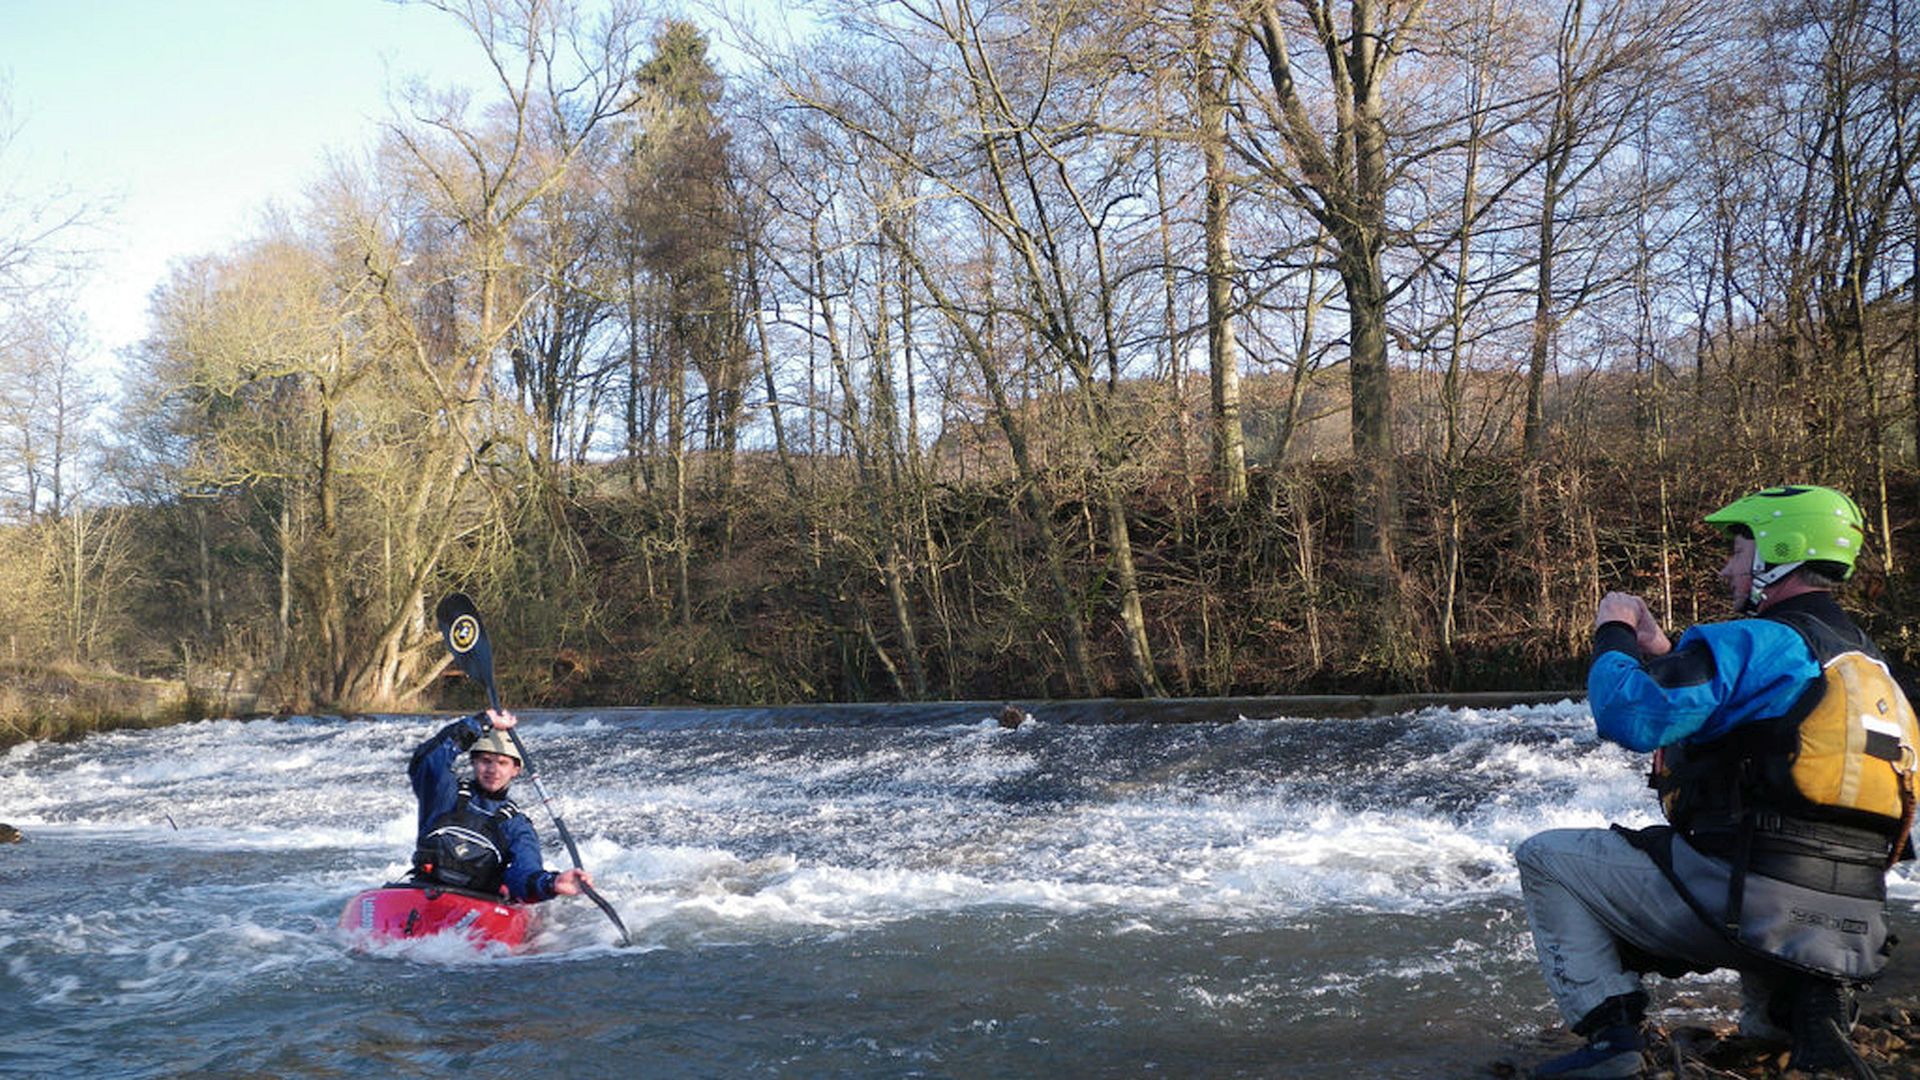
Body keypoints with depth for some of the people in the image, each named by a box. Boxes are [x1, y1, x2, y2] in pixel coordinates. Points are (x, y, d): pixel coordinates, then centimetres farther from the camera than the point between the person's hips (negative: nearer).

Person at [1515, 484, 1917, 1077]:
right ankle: (1810, 1003, 15)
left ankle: (1610, 1031, -7)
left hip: (1752, 903, -8)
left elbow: (1633, 716, -22)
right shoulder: (1864, 658, 18)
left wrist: (1613, 638, -3)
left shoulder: (1757, 643, -12)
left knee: (1545, 858, 4)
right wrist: (1660, 653, 20)